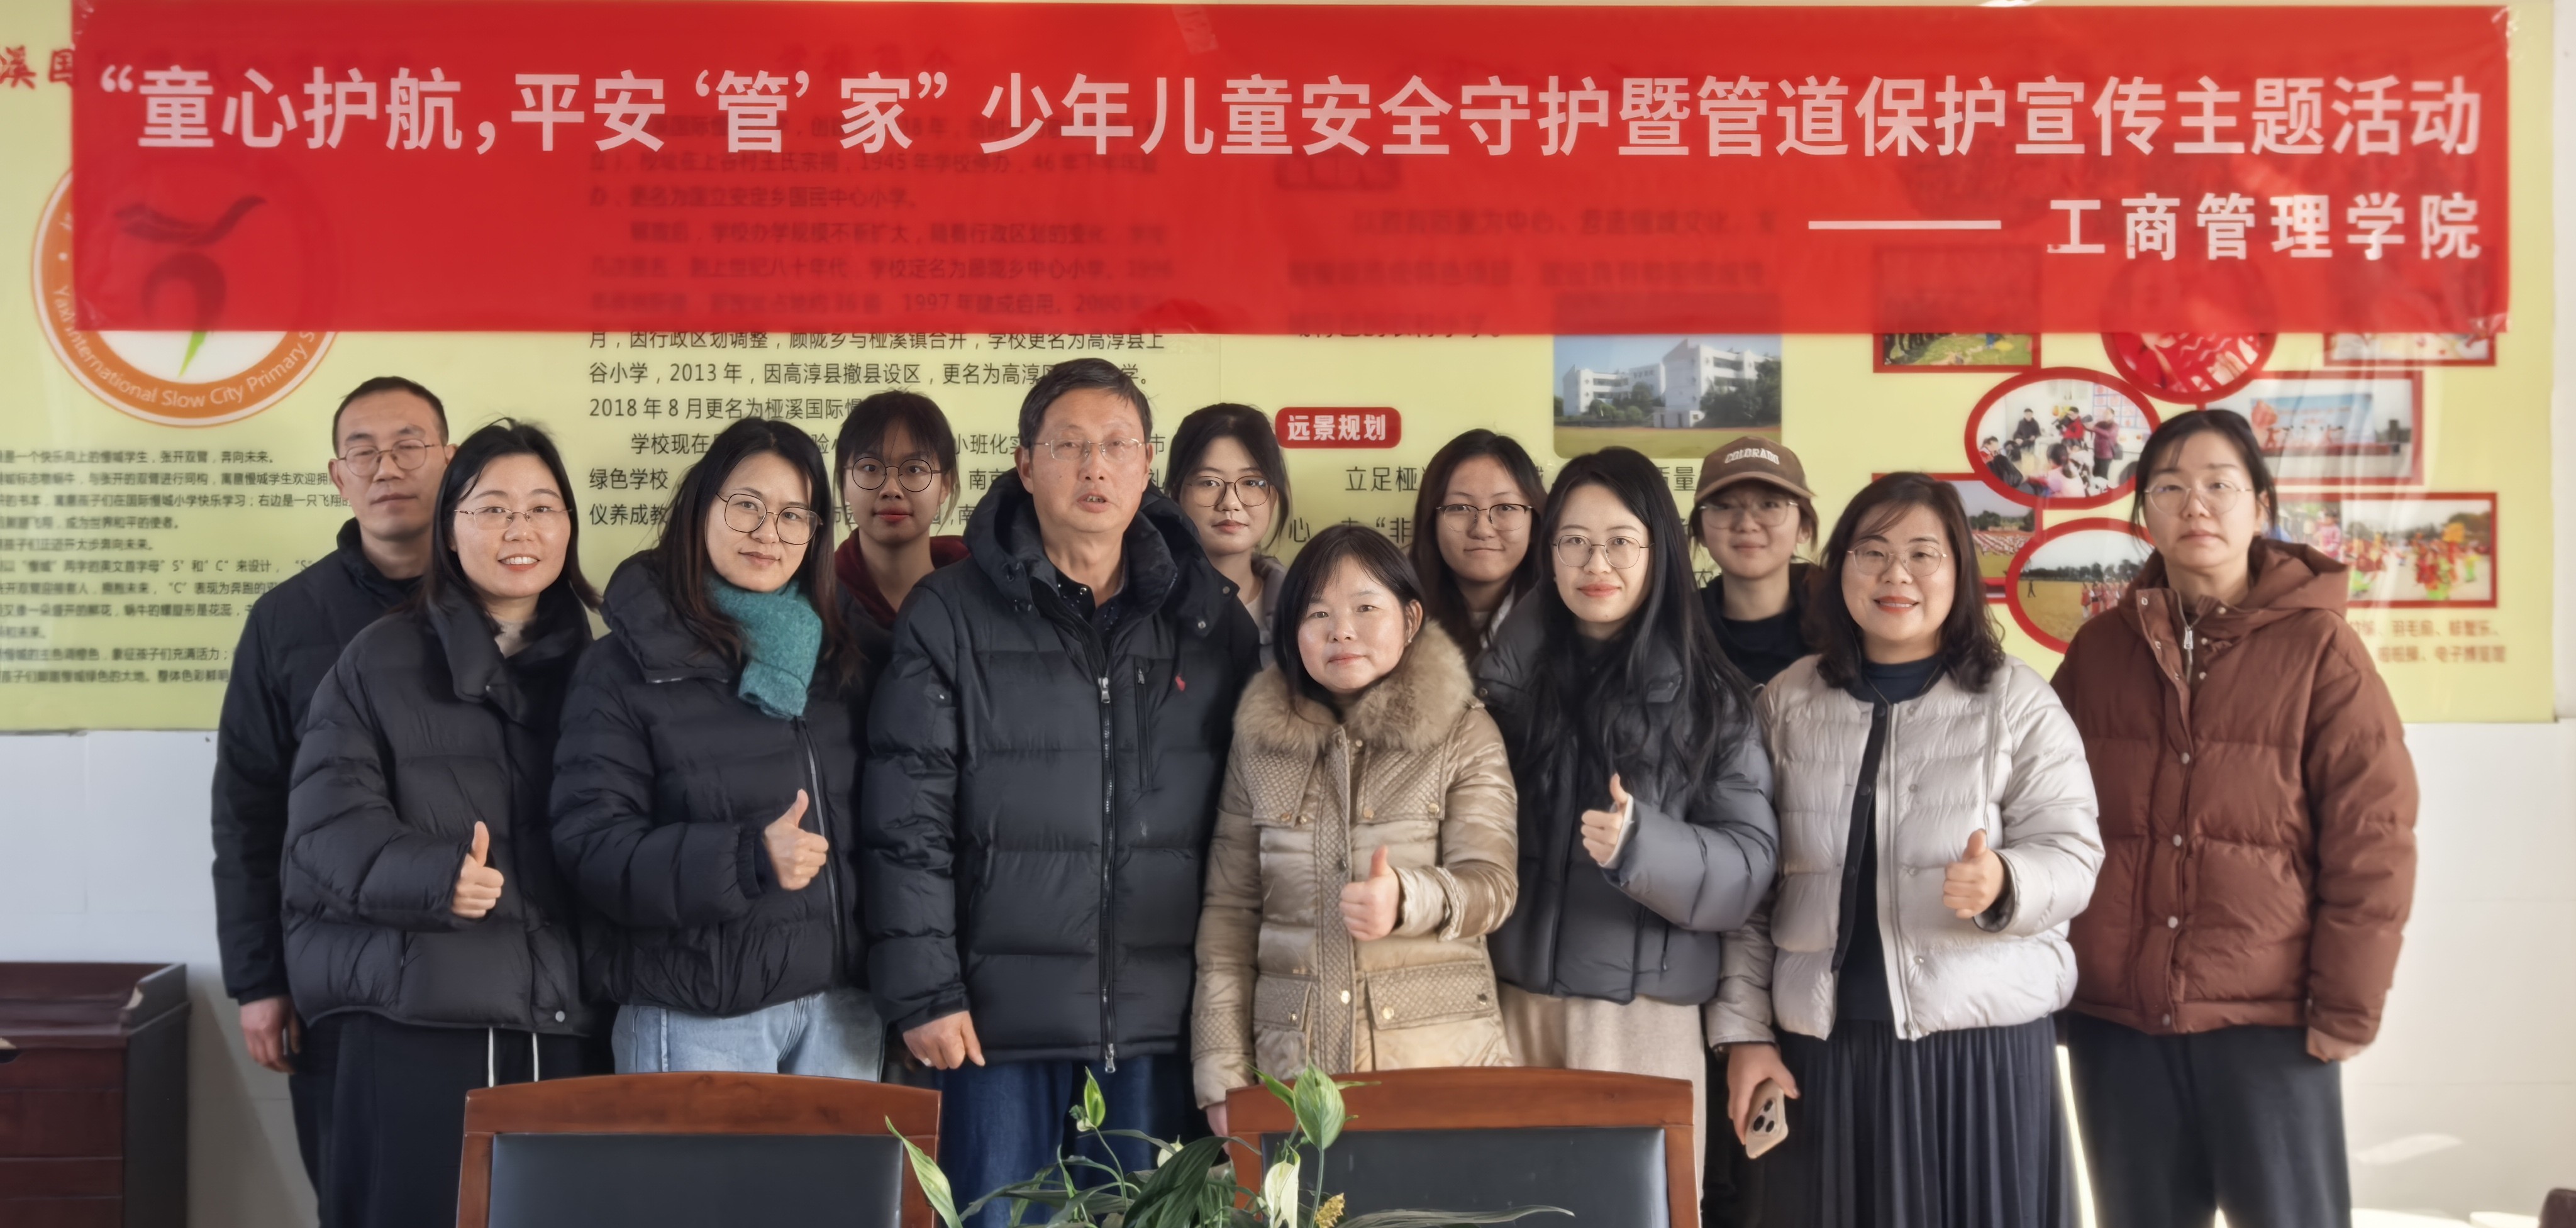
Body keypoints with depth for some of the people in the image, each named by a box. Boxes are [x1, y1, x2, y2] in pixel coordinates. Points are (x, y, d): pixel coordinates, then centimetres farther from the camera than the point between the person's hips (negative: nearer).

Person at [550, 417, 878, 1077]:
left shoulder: (843, 663, 13)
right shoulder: (627, 668, -2)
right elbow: (592, 845, -10)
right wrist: (748, 859, -22)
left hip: (842, 1006, 5)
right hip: (697, 1018, -4)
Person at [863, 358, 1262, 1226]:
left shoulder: (1213, 623, 8)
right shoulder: (952, 617, -1)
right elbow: (908, 821, -4)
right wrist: (923, 991, -9)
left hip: (1162, 1022, 2)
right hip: (1003, 1017, -2)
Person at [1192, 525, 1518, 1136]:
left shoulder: (1465, 735, 2)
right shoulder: (1260, 742, 8)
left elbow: (1491, 884, -7)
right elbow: (1229, 911, 8)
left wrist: (1406, 900, -29)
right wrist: (1222, 1074, 1)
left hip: (1440, 1053, -2)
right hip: (1291, 1061, 2)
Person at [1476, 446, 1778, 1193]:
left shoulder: (1709, 698, 1)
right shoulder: (1512, 674, 7)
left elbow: (1749, 868, -5)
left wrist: (1642, 843, -22)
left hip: (1645, 1018, -2)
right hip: (1509, 1005, 2)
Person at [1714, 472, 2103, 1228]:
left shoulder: (2019, 700, 1)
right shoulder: (1787, 703, 7)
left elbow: (2072, 855, -3)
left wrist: (2003, 884, -25)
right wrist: (1744, 1032, 3)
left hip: (1983, 1042, -2)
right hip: (1824, 1045, 2)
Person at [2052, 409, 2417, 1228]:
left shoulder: (2319, 650, -4)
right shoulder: (2097, 652, 6)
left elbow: (2370, 844, -6)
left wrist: (2345, 1010, -9)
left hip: (2269, 1019, -3)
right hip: (2116, 1017, 3)